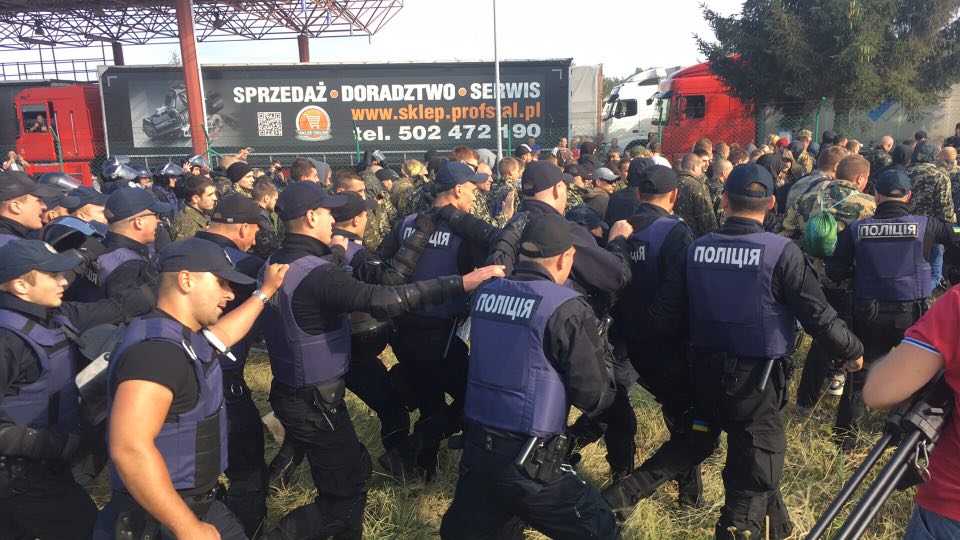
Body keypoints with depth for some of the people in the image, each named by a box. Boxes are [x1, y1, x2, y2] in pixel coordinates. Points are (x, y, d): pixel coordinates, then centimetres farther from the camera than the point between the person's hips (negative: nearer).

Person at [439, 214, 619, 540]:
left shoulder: (486, 294, 2)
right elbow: (595, 396, -9)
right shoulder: (566, 307, -15)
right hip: (530, 464, -6)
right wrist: (607, 394, 13)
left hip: (476, 449, 6)